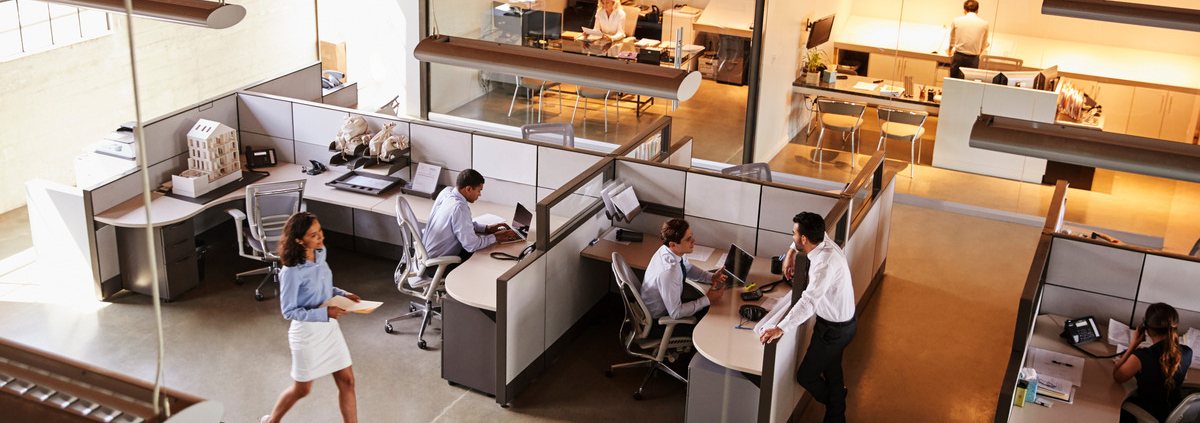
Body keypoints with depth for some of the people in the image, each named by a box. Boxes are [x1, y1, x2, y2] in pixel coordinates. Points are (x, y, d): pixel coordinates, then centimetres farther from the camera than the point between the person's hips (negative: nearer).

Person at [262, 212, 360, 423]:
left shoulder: (320, 254, -4)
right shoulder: (292, 272, -26)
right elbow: (288, 311, -20)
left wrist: (342, 294, -5)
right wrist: (325, 313, -27)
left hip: (329, 327, 6)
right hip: (307, 332, -6)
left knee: (346, 381, 8)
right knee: (302, 389, 14)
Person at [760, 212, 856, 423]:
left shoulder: (825, 264, -36)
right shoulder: (825, 242, -8)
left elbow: (809, 302, -48)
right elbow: (812, 232, 17)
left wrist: (781, 328, -53)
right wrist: (791, 252, 5)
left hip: (834, 330, -9)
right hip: (844, 320, 9)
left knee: (806, 376, 8)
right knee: (832, 372, 24)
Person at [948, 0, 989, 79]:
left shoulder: (956, 21, 0)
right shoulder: (984, 24, 1)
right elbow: (983, 45, 17)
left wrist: (951, 51, 38)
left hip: (958, 57, 0)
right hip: (973, 60, 0)